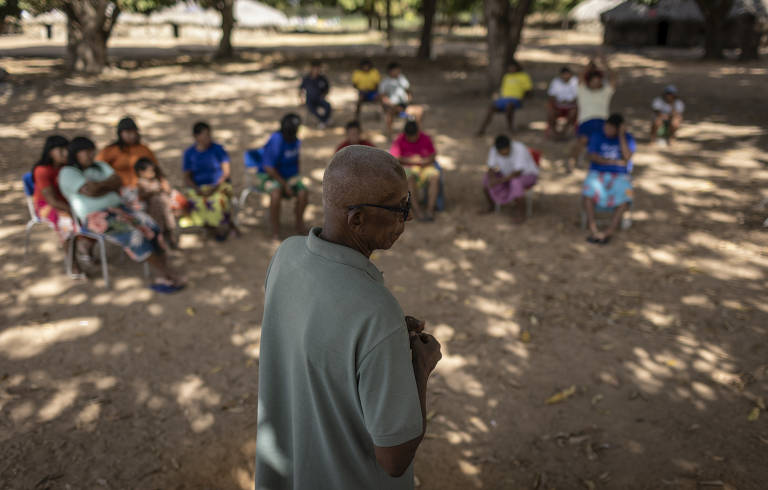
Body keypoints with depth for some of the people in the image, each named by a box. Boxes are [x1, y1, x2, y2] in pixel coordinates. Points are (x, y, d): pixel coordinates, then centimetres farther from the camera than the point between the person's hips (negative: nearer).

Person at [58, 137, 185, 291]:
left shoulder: (100, 166, 20)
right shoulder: (67, 173, 0)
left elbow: (118, 182, 4)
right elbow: (91, 191, -15)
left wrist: (100, 186, -10)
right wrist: (109, 183, 0)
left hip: (118, 208, 6)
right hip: (96, 217, -6)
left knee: (150, 228, -20)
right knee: (132, 234, -29)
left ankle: (164, 277, -25)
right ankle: (169, 273, -22)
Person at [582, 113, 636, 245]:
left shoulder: (628, 138, 5)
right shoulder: (597, 136, 6)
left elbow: (627, 158, -11)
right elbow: (591, 156, -7)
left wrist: (621, 136, -12)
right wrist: (614, 162, -14)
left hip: (620, 176, 0)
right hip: (597, 174, 0)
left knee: (625, 194, -33)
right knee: (589, 191, -33)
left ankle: (610, 231, -33)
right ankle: (593, 230, -35)